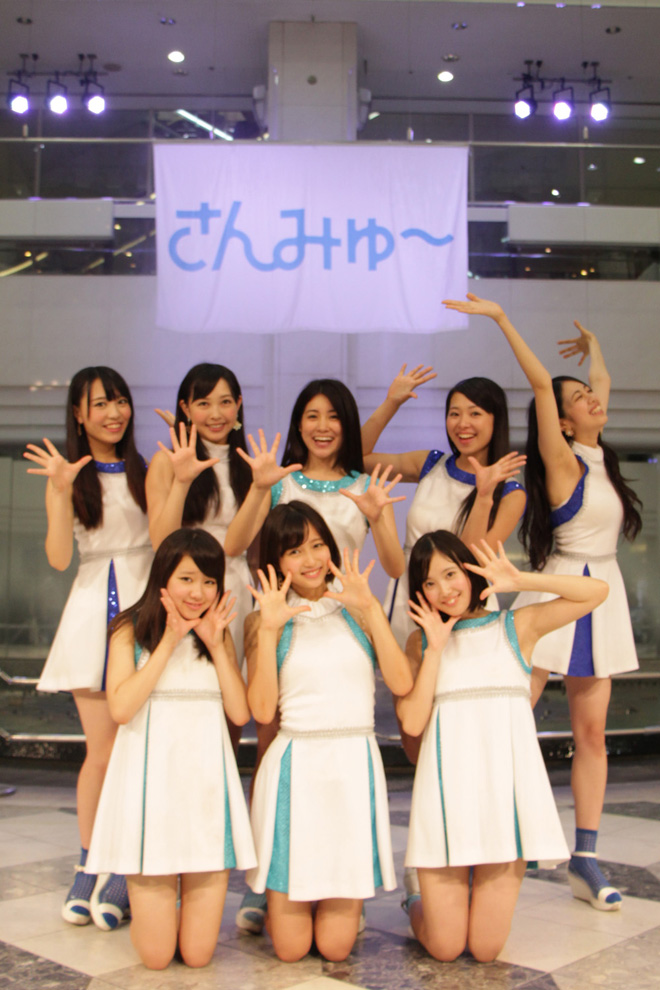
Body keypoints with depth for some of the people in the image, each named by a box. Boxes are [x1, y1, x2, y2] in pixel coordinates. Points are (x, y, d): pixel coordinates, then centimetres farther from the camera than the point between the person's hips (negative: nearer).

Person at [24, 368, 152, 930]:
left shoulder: (146, 471, 9)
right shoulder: (67, 477, 7)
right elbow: (59, 558, -6)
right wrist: (63, 490, -17)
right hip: (94, 613, 0)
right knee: (102, 752, 1)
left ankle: (125, 874, 11)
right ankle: (88, 868, 18)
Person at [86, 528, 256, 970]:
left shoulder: (219, 635, 12)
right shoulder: (131, 631, 3)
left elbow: (241, 712, 1)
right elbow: (121, 707, -12)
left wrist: (216, 644, -5)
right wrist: (169, 642, -10)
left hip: (207, 781, 2)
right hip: (152, 780, -2)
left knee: (198, 954, 1)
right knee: (156, 955, -1)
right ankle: (153, 896, 29)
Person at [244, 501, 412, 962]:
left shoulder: (356, 611, 8)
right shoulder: (267, 622, 4)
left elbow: (402, 683, -7)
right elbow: (262, 709, -9)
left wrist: (370, 608, -10)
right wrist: (269, 628, -12)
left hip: (355, 767, 1)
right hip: (295, 767, -1)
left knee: (336, 945, 2)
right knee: (291, 948, 3)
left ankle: (348, 900, 34)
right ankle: (277, 902, 35)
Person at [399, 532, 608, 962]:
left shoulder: (515, 627, 8)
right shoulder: (422, 643, 9)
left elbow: (597, 591, -3)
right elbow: (412, 722, -4)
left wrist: (520, 580, -8)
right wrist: (435, 649, -5)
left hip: (505, 785, 0)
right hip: (448, 789, 0)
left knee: (486, 948, -1)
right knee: (445, 947, 0)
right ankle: (419, 898, 32)